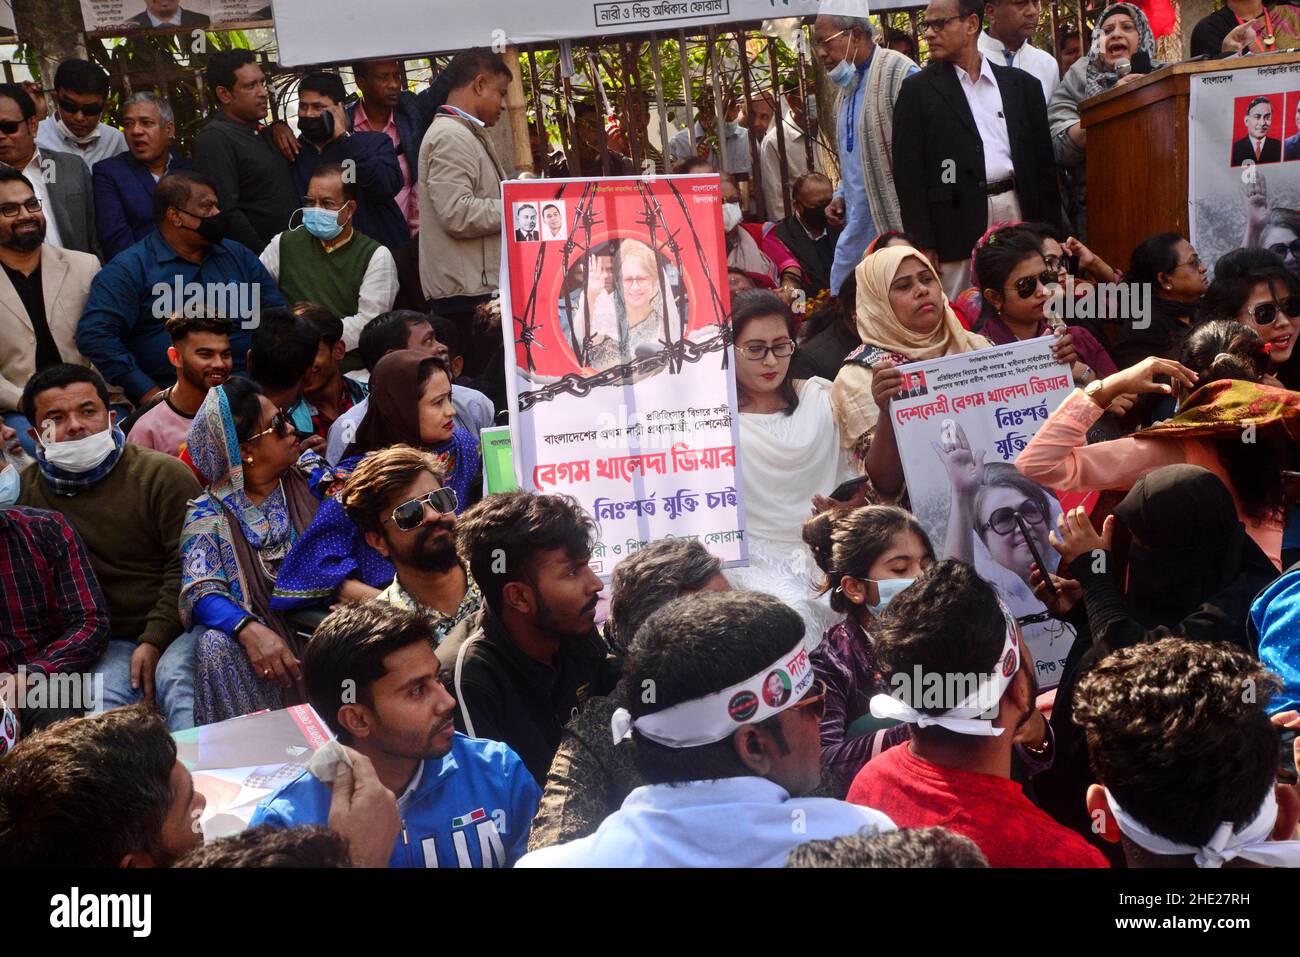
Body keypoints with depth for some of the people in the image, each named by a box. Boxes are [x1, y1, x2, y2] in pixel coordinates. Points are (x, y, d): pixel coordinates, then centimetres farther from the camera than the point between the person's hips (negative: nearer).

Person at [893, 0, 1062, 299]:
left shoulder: (1022, 85, 13)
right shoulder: (918, 90, 5)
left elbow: (1042, 162, 13)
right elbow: (908, 171, -1)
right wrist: (922, 244, -9)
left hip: (1017, 212, 3)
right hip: (957, 221, -2)